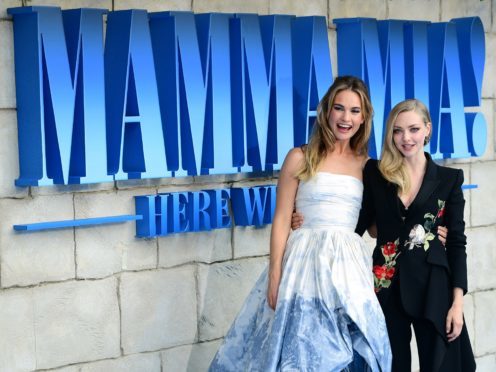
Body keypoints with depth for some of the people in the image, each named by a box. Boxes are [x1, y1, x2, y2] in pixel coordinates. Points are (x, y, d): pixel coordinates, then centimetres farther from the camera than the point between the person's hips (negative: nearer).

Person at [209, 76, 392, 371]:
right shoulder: (301, 158, 1)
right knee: (300, 348, 1)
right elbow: (282, 220, -2)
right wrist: (275, 275, -9)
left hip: (349, 265, 3)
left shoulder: (365, 165, 11)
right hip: (305, 261, -3)